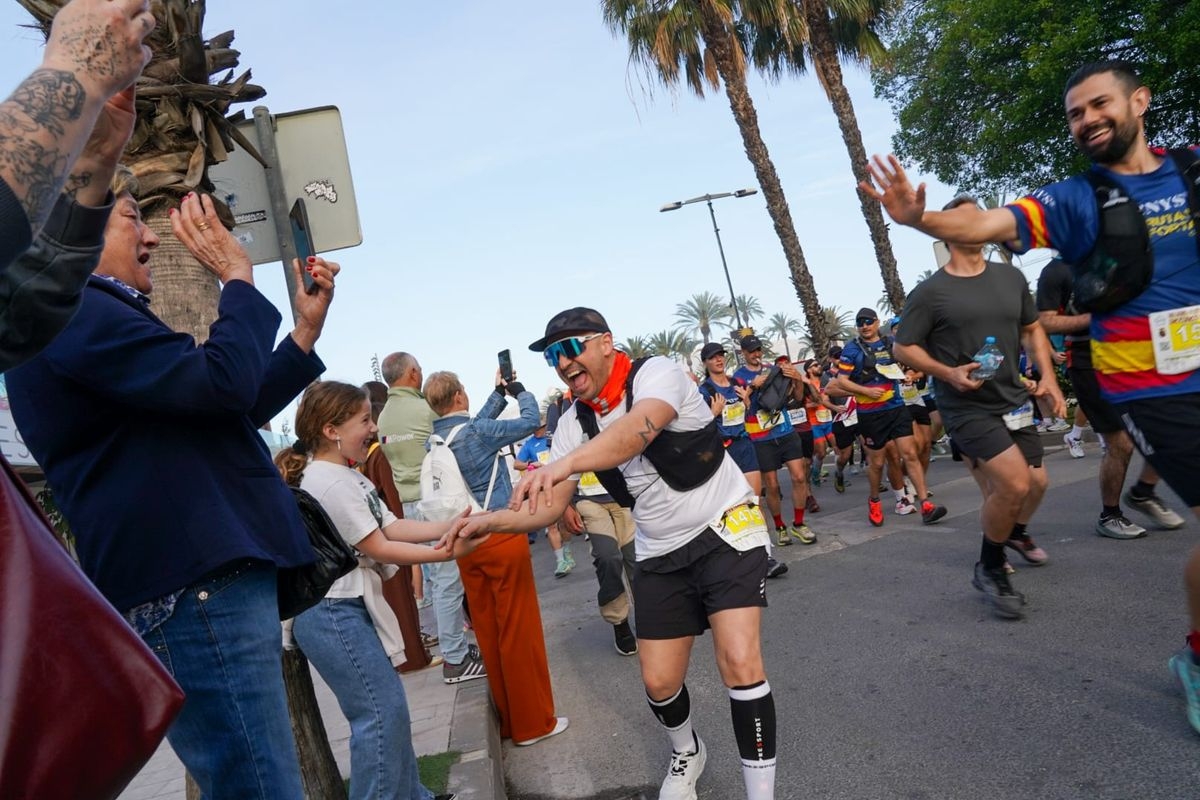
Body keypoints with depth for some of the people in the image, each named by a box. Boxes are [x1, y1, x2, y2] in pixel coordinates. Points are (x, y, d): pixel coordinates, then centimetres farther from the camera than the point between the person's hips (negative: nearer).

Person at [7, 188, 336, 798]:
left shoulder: (92, 315, 24)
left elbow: (238, 413, 26)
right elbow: (224, 382, -22)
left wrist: (306, 326, 21)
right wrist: (237, 275, -6)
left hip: (202, 582, 11)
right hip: (190, 591, -11)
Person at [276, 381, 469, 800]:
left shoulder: (346, 476, 11)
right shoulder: (329, 483, -19)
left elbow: (393, 526, 7)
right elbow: (378, 548, -16)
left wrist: (452, 526, -2)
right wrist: (446, 553, -14)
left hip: (350, 607, 10)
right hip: (332, 614, -10)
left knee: (387, 706, 16)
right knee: (382, 710, -7)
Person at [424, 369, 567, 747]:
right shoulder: (475, 432, -16)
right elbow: (530, 421, -5)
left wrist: (499, 394, 24)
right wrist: (519, 391, 12)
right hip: (501, 537, -7)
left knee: (488, 633, 13)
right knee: (519, 631, 2)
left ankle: (508, 719, 25)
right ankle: (532, 722, 11)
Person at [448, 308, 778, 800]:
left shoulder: (656, 373, -18)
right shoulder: (574, 424, -1)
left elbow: (639, 429, -40)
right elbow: (551, 506, -3)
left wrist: (565, 463, -56)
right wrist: (488, 522, -20)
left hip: (726, 529, -5)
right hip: (661, 555, 5)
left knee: (740, 662, -18)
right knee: (658, 682, 6)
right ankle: (686, 753, 39)